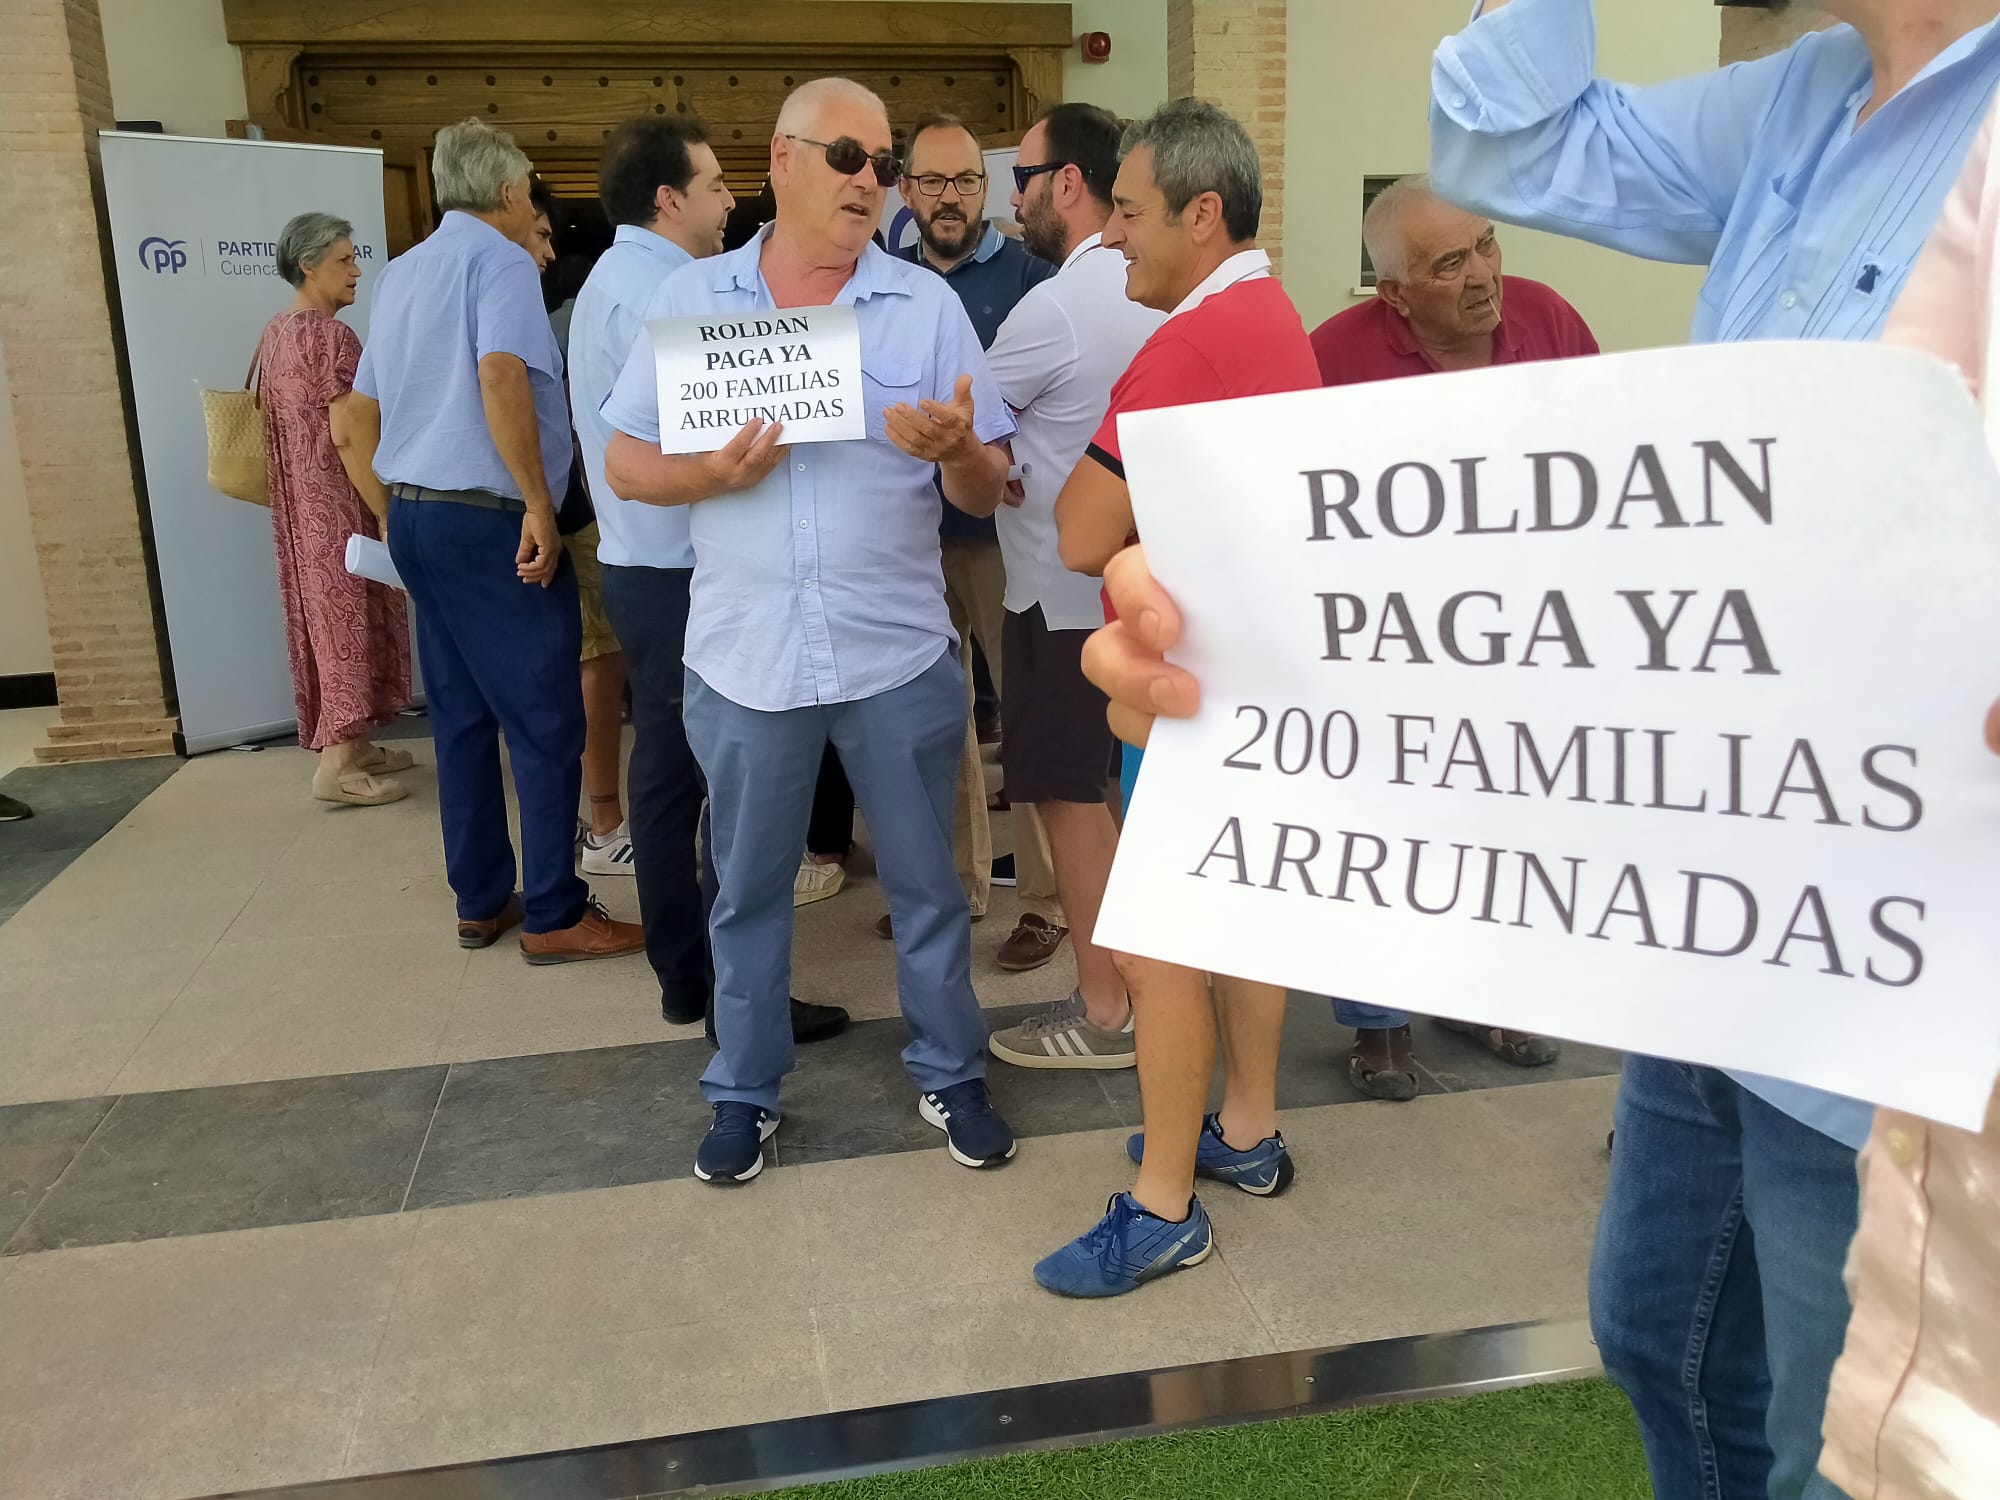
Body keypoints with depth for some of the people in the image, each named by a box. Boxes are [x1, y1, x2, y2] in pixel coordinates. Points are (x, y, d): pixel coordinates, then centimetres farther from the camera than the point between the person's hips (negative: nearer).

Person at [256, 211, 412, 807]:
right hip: (338, 498, -9)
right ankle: (338, 764, -5)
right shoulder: (332, 336, -15)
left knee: (322, 613, 13)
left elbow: (271, 420, 18)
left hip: (297, 498, 9)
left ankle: (348, 743, 21)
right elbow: (346, 435, -21)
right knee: (349, 615, -5)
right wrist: (387, 513, -21)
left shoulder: (276, 332, 13)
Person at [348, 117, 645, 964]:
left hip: (413, 515, 9)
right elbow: (501, 374, -25)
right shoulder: (501, 261, -8)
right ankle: (554, 915, 1)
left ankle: (482, 901, 20)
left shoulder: (404, 271, 17)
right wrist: (539, 503, -23)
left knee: (462, 716, 13)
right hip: (486, 519, -9)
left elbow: (367, 404, 21)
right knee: (545, 720, -3)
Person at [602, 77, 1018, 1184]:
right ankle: (744, 1092, 32)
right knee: (748, 890, 14)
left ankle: (949, 1075, 31)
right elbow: (624, 465, 3)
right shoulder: (690, 300, 3)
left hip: (899, 657, 0)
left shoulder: (927, 306, 2)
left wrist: (956, 449, -23)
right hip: (744, 659, 1)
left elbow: (987, 491, 0)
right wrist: (712, 473, -16)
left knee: (926, 885, 11)